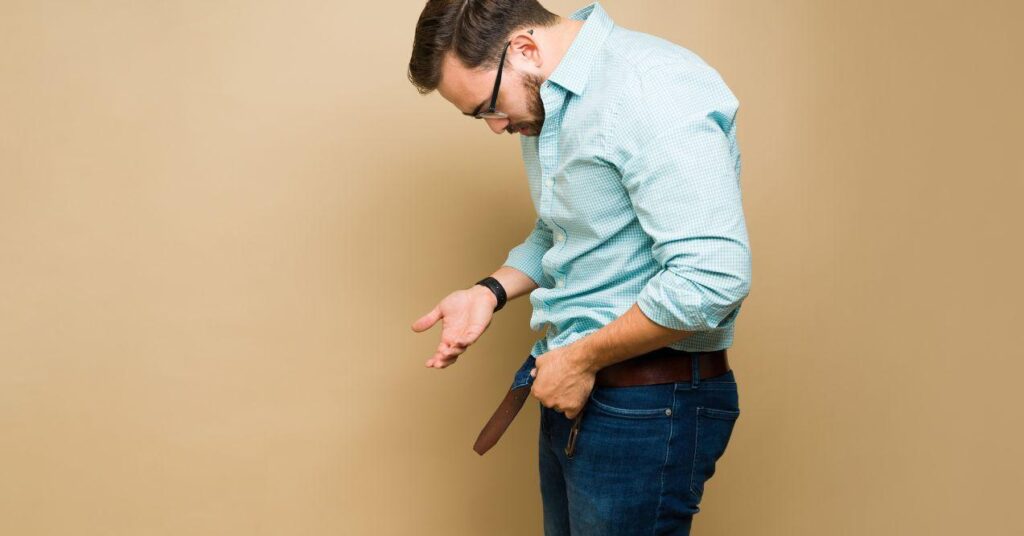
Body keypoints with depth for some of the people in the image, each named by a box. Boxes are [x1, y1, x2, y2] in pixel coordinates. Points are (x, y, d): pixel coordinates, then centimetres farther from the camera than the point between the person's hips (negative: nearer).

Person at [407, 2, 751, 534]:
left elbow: (712, 279, -28)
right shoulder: (545, 109, 9)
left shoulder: (652, 88, -21)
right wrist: (491, 291, 5)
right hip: (573, 393, 9)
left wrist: (583, 359, -18)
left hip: (648, 407, -9)